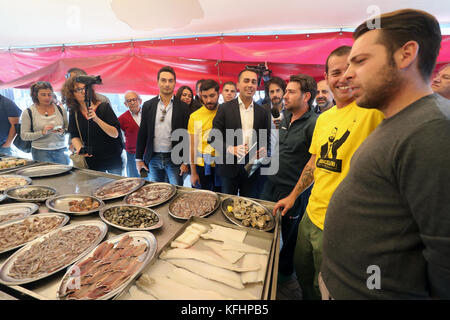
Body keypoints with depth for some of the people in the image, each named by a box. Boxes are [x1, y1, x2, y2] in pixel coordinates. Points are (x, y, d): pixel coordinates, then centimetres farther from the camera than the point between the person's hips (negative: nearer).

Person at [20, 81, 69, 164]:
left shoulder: (60, 109, 4)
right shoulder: (28, 113, -1)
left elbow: (68, 126, 11)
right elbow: (23, 135, -2)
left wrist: (63, 131, -11)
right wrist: (42, 132, -17)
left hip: (61, 151, 2)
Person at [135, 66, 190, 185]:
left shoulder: (183, 107, -3)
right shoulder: (148, 105, 4)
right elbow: (142, 134, 6)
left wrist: (186, 162, -7)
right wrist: (139, 159, 5)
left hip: (174, 159, -2)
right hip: (153, 158, 3)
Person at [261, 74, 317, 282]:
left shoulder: (313, 124, -18)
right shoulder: (286, 119, 7)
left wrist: (296, 193, -17)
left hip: (295, 191, -7)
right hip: (272, 184, 8)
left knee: (289, 236, 15)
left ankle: (284, 272, 41)